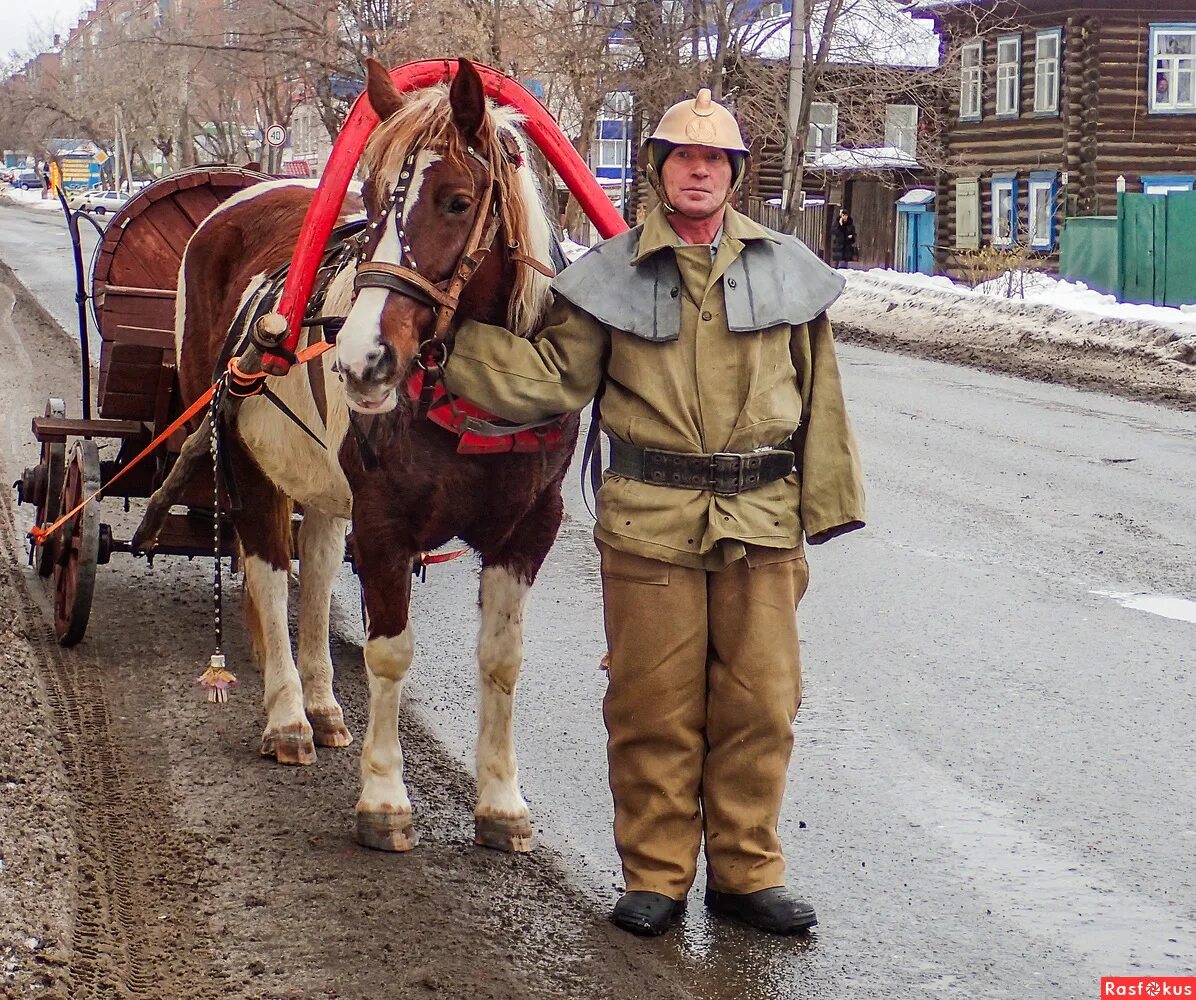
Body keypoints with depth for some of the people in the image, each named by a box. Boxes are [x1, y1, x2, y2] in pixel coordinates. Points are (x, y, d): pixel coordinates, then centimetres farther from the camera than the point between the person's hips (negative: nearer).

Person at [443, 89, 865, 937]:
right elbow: (553, 378, 2)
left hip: (761, 521, 2)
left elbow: (819, 400, 10)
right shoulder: (612, 275, 2)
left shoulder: (788, 270, 7)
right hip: (650, 519, -1)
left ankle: (747, 870, 21)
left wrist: (825, 507, 7)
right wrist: (461, 338, -9)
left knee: (759, 703, 7)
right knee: (654, 706, 5)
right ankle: (656, 874, 19)